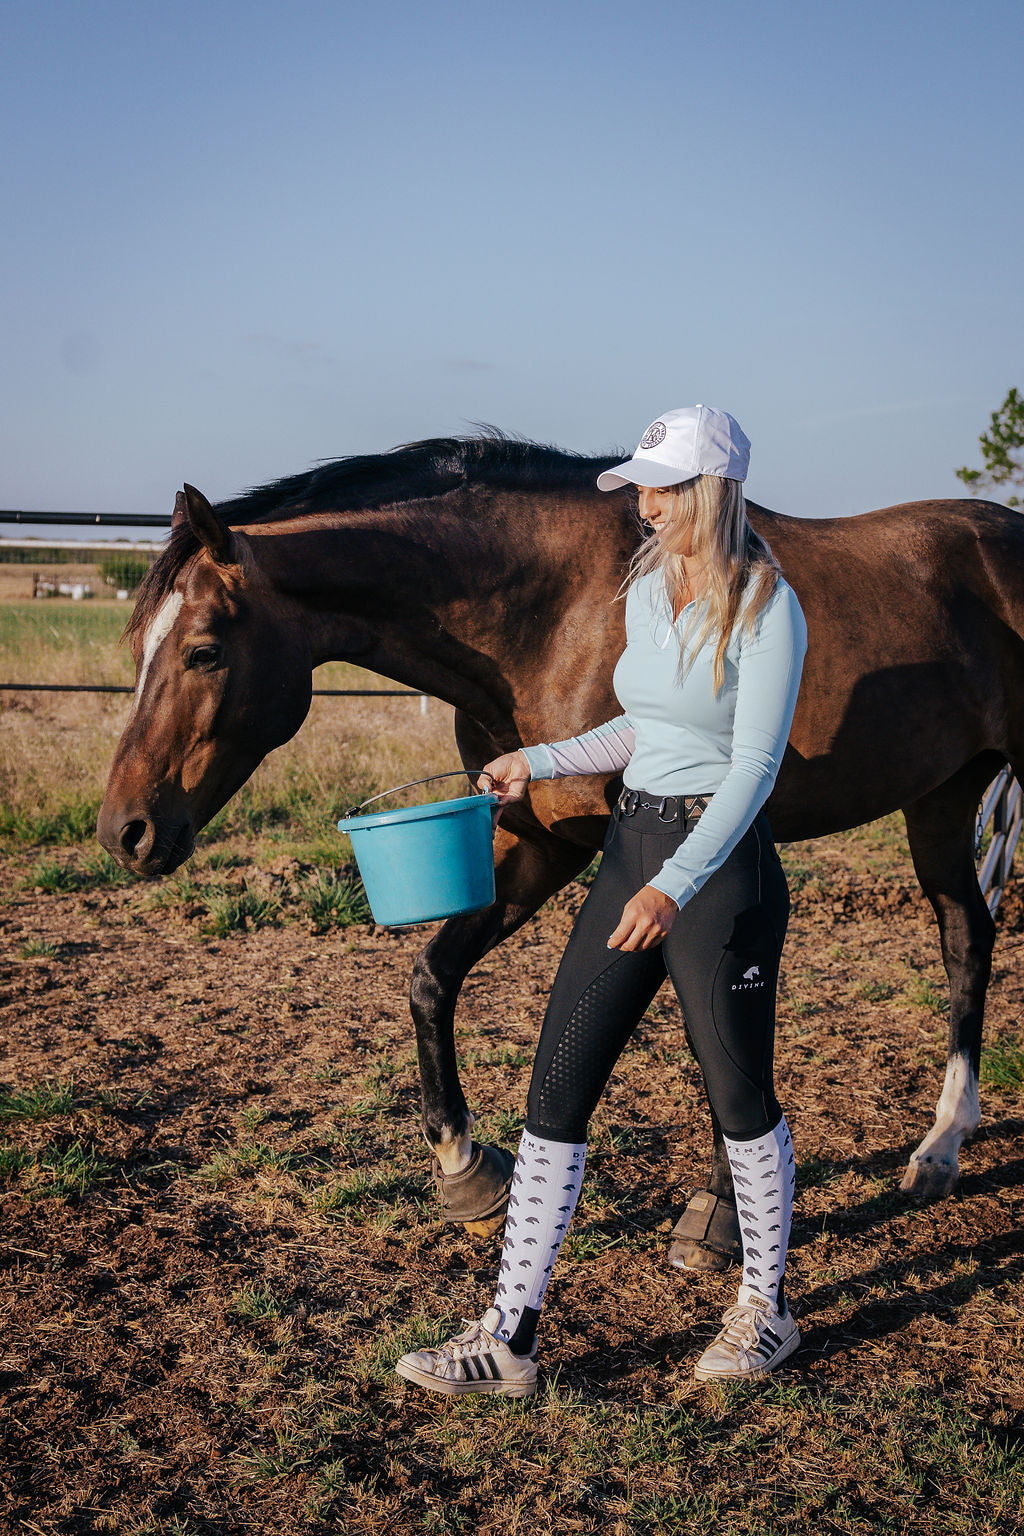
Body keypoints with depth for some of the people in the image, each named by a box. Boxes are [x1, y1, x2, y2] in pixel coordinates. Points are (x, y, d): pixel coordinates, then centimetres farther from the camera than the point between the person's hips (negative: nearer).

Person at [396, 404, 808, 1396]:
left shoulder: (768, 609, -13)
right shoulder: (646, 592, 9)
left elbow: (754, 767, -19)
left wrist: (674, 886, -28)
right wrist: (539, 764, 16)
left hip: (721, 868, -7)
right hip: (631, 848, 8)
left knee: (741, 1098, 8)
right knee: (557, 1089, 4)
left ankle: (766, 1307, 32)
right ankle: (510, 1336, 11)